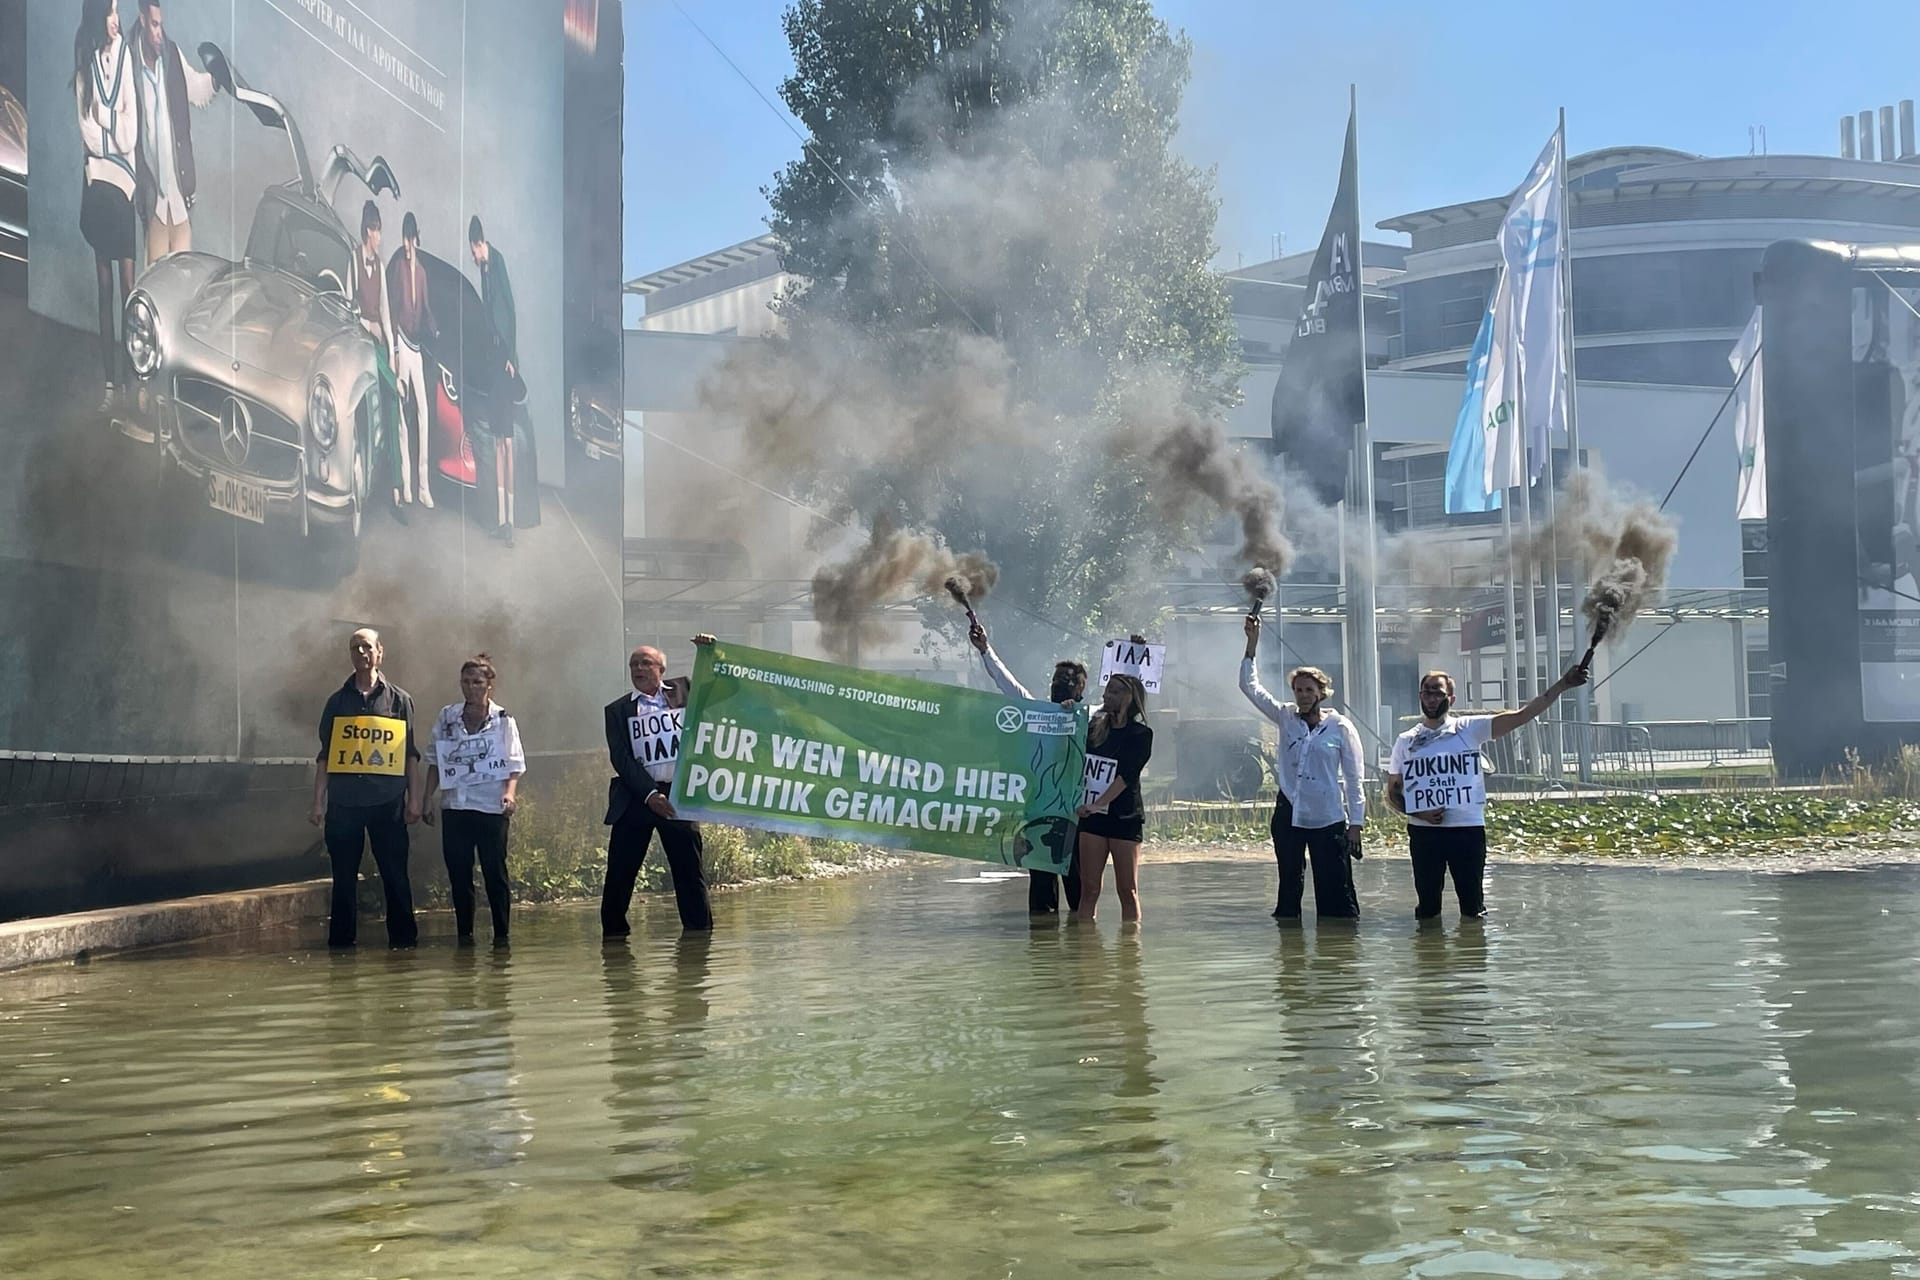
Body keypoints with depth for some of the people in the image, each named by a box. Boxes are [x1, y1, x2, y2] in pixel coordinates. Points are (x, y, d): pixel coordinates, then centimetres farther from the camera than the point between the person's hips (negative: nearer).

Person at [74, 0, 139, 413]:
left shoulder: (124, 53, 2)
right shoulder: (86, 60, 2)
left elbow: (131, 113, -1)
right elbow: (86, 121, -1)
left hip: (124, 174, -1)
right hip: (96, 176, 1)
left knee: (128, 282, -4)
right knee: (103, 285, 4)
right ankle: (111, 379, 8)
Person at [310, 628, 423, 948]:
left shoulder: (399, 700, 9)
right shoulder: (338, 701, 12)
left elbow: (411, 755, 8)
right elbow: (324, 756, 11)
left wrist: (414, 800, 2)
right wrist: (318, 802, 5)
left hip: (387, 801, -1)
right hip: (343, 801, 1)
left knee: (395, 874, 1)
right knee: (343, 877, 4)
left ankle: (403, 936, 7)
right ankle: (341, 940, 10)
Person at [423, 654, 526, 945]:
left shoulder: (503, 720, -1)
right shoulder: (447, 717, 7)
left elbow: (515, 763, -5)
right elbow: (435, 761, 12)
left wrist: (510, 792, -22)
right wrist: (427, 799, 8)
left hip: (492, 808, -3)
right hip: (456, 807, 3)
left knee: (495, 872, -3)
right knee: (458, 873, 5)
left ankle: (501, 933, 4)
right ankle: (464, 933, 14)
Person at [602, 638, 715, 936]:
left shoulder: (683, 692, 12)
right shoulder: (617, 710, 8)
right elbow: (620, 759, -1)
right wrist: (650, 794, -12)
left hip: (679, 795, 0)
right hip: (635, 797, 0)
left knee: (690, 871, 1)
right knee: (619, 873, -1)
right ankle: (613, 934, 9)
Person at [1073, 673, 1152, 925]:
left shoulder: (1140, 734, -3)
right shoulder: (1093, 728, 11)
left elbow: (1127, 775, -15)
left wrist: (1098, 804, -26)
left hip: (1125, 817, -4)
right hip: (1092, 818, 4)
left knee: (1127, 890, -1)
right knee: (1088, 889, 0)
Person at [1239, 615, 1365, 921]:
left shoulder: (1340, 727, -2)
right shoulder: (1286, 718, 7)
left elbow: (1354, 778, 0)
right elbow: (1249, 686, 4)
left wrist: (1356, 823, -3)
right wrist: (1252, 643, -4)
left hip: (1328, 818, -3)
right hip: (1289, 814, 3)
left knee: (1335, 886, -3)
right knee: (1289, 882, 10)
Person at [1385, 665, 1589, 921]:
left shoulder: (1469, 729, 3)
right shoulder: (1405, 741, 8)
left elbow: (1522, 716, -4)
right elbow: (1392, 794, 12)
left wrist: (1562, 685, -12)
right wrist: (1418, 813, -8)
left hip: (1468, 829, -1)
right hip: (1423, 832, 1)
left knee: (1473, 908, 3)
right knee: (1427, 907, 7)